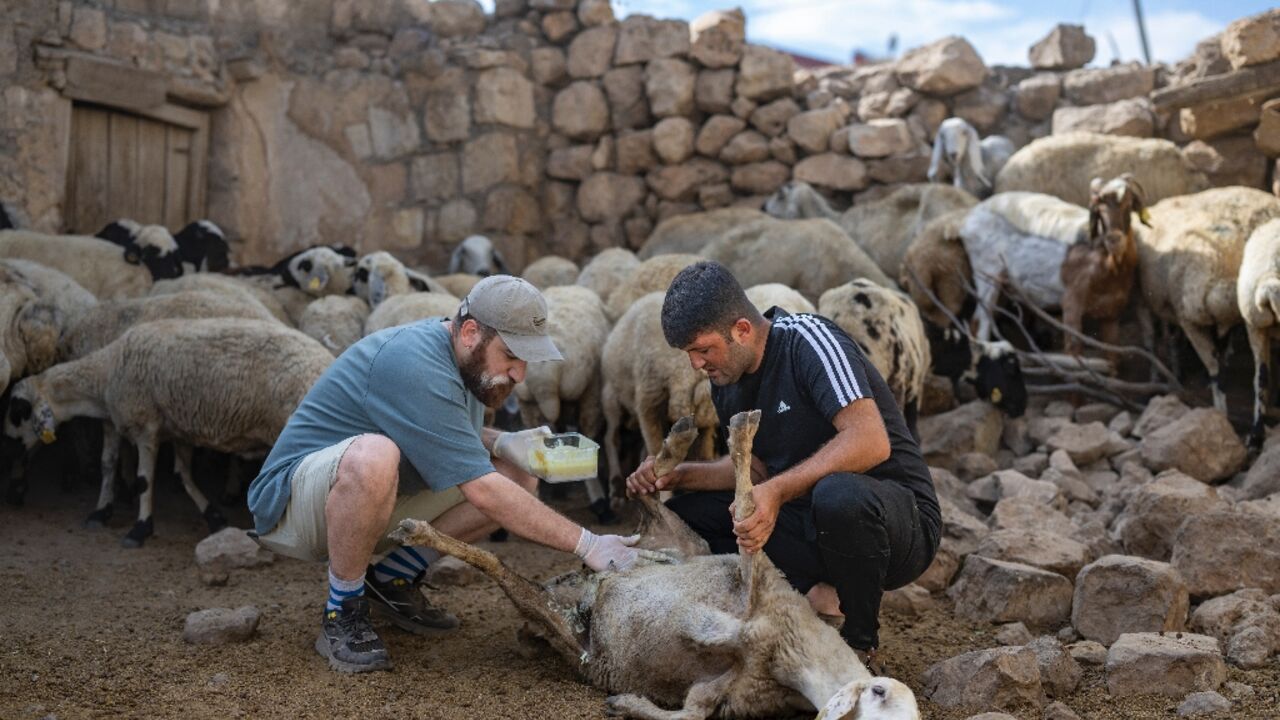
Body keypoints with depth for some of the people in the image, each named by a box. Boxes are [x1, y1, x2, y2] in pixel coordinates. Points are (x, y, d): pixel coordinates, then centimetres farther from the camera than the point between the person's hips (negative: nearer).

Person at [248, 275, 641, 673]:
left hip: (375, 499, 9)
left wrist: (499, 442, -3)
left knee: (518, 475, -3)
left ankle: (392, 577, 6)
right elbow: (482, 492, -31)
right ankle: (342, 614, -19)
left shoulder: (465, 358, 1)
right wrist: (586, 544, -29)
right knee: (372, 456, -42)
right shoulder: (416, 367, -28)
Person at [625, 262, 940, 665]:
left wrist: (779, 490, -39)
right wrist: (679, 475, -2)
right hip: (809, 523, 7)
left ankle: (861, 643, -14)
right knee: (683, 515, -2)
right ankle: (816, 595, -10)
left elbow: (871, 442, -31)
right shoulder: (726, 383, 5)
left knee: (839, 495, -41)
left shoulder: (808, 340, -19)